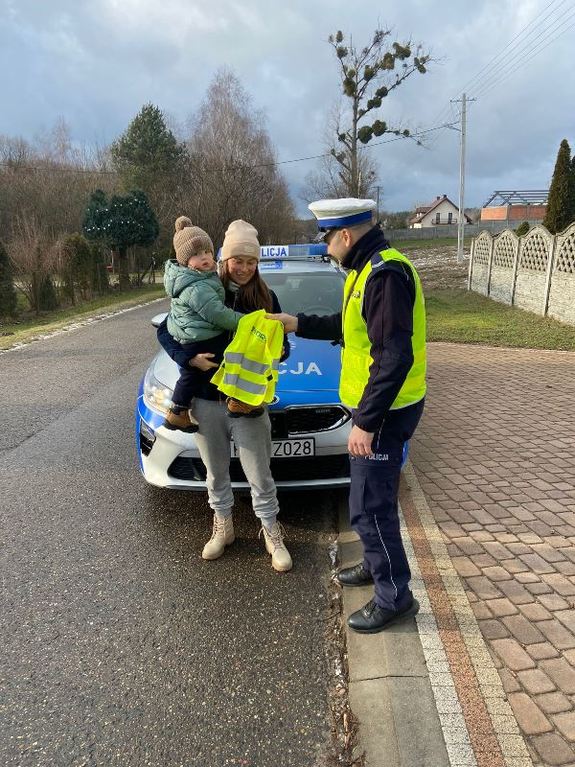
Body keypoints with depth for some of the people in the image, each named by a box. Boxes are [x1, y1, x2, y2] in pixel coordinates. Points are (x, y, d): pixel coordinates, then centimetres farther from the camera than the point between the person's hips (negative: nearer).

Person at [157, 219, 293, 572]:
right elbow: (165, 331, 2)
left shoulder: (266, 297, -1)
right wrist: (189, 358, -15)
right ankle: (223, 528, 37)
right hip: (205, 401, 1)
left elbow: (281, 344, 5)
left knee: (260, 475, 5)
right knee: (216, 472, 17)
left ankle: (272, 534, 24)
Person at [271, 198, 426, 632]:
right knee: (374, 498, 22)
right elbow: (347, 326, 22)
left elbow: (395, 357, -28)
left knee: (370, 507, -1)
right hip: (376, 406, 10)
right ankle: (377, 564, 41)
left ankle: (395, 597, 16)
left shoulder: (386, 274, -23)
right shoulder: (369, 270, 11)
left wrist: (366, 423, -25)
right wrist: (298, 324, 20)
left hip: (384, 411, -10)